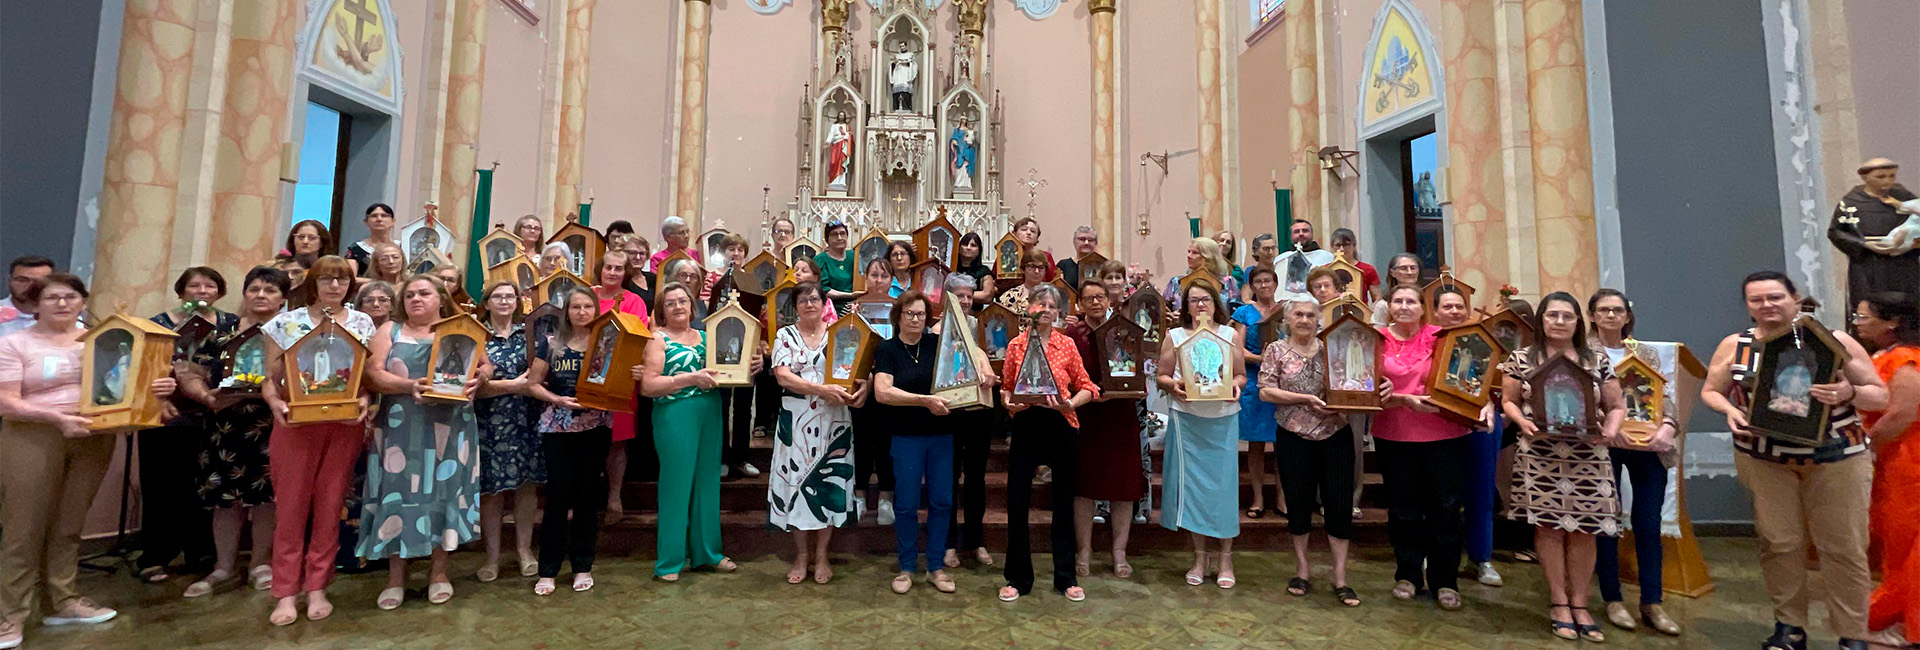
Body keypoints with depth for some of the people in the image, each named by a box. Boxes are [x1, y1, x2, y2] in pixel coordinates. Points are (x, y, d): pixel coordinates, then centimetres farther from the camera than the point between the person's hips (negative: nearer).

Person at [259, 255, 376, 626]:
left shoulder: (362, 323, 6)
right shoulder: (287, 323, 4)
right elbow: (271, 377, 3)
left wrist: (365, 400, -14)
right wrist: (274, 403, -17)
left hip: (345, 424, 1)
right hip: (296, 423, -1)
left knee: (330, 503, 6)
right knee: (291, 504, 2)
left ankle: (317, 588, 16)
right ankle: (286, 592, 11)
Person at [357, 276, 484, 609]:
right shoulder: (390, 331, 10)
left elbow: (485, 366, 4)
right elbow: (372, 374, -2)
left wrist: (478, 377, -19)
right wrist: (408, 386, -20)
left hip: (450, 431, 0)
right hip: (401, 430, 0)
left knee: (444, 493, 3)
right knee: (399, 495, 1)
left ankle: (439, 570, 15)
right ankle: (396, 574, 14)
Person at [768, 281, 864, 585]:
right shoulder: (785, 336, 3)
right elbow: (783, 376, -10)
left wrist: (862, 385, -21)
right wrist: (824, 390, -21)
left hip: (833, 422, 1)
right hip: (796, 421, 0)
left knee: (828, 483, 3)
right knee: (796, 480, 4)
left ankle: (821, 554, 18)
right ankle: (801, 554, 20)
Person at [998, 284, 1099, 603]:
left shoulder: (1067, 344, 3)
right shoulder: (1016, 344, 4)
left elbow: (1086, 386, 3)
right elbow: (1006, 386, 7)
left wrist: (1070, 403, -16)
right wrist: (1009, 403, -14)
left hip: (1061, 425, 0)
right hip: (1026, 424, 0)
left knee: (1063, 502, 10)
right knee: (1017, 502, 1)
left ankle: (1066, 578, 25)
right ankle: (1018, 578, 18)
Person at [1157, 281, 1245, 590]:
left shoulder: (1230, 335, 8)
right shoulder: (1175, 336, 6)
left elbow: (1242, 375, 9)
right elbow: (1161, 376, 5)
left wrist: (1235, 385, -12)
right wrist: (1175, 385, -15)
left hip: (1223, 418, 0)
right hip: (1186, 418, 0)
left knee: (1223, 482, 1)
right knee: (1191, 482, 4)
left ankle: (1225, 559, 15)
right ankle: (1199, 558, 18)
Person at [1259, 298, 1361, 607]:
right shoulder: (1276, 350, 3)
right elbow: (1265, 391, -6)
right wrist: (1306, 399, -14)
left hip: (1335, 435, 1)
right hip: (1294, 437, -1)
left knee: (1340, 503, 1)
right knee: (1299, 503, 8)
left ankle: (1340, 577, 12)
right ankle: (1303, 569, 24)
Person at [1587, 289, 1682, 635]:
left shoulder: (1646, 353, 14)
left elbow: (1663, 395, 7)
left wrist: (1668, 425, -13)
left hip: (1648, 446, 4)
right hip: (1604, 445, -3)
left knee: (1649, 525, 6)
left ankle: (1652, 602, 17)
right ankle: (1612, 599, 15)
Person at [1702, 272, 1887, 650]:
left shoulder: (1834, 341, -3)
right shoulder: (1733, 346, 0)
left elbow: (1879, 395, 1)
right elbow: (1710, 391, 8)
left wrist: (1849, 393, -21)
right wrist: (1729, 409, -13)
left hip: (1837, 458, 0)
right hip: (1764, 460, 1)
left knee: (1844, 546, 4)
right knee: (1779, 543, 6)